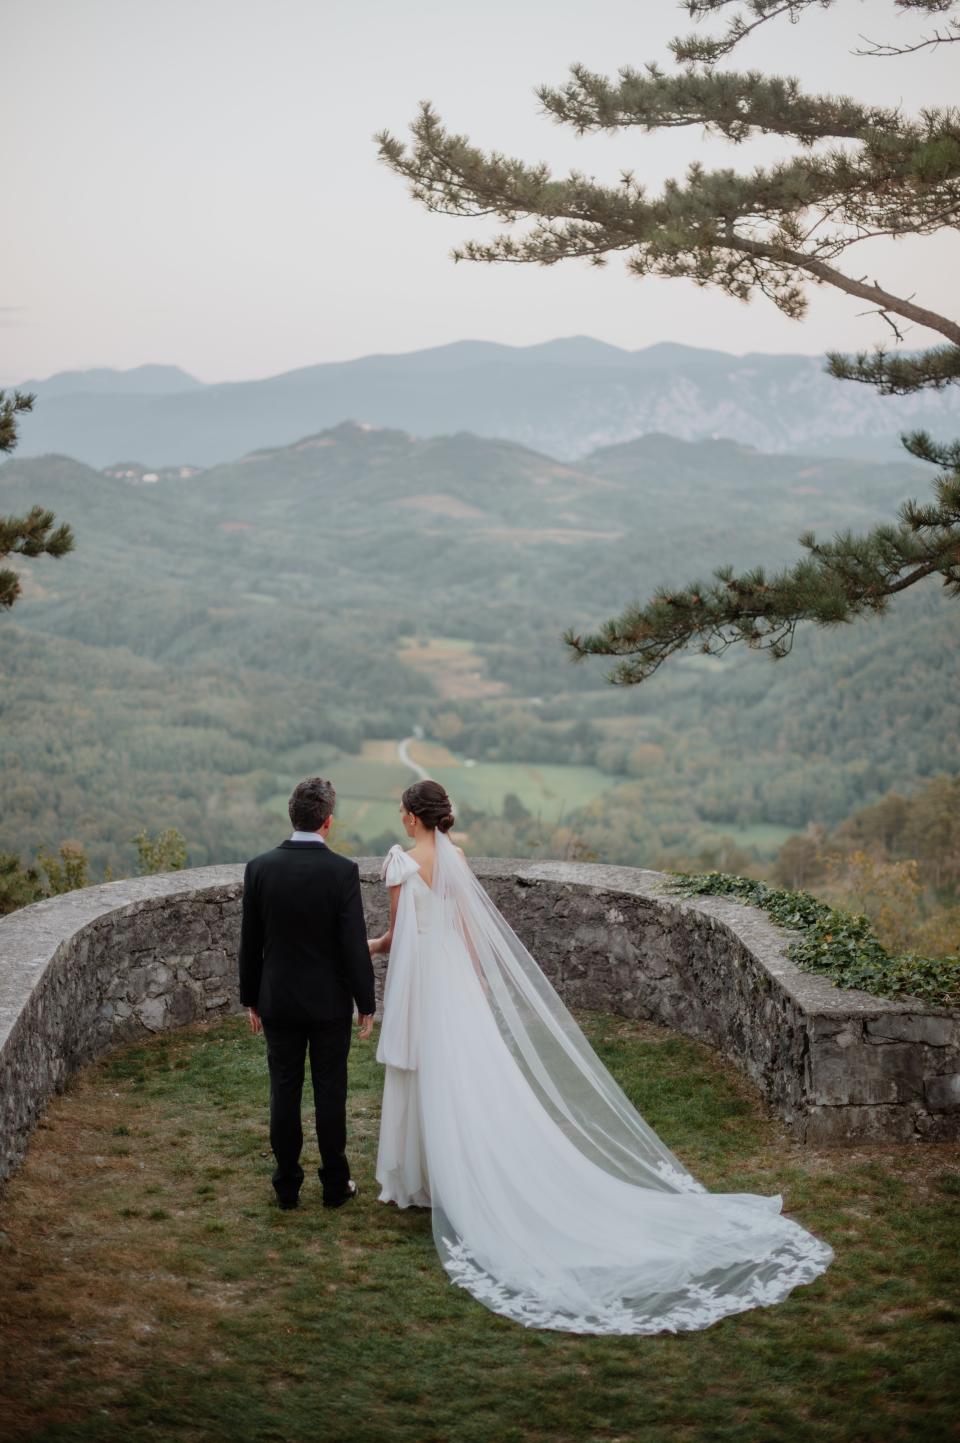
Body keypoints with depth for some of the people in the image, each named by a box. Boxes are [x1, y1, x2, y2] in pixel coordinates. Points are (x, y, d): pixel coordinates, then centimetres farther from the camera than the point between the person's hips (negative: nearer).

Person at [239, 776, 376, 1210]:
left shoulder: (259, 868, -6)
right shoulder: (342, 871, -14)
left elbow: (249, 942, 1)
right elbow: (354, 944, -13)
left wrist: (250, 998, 12)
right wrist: (366, 1004, -3)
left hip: (277, 1000, 2)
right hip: (329, 1002, -2)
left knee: (284, 1092, 9)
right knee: (330, 1093, 8)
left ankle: (287, 1185, 16)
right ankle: (335, 1185, 17)